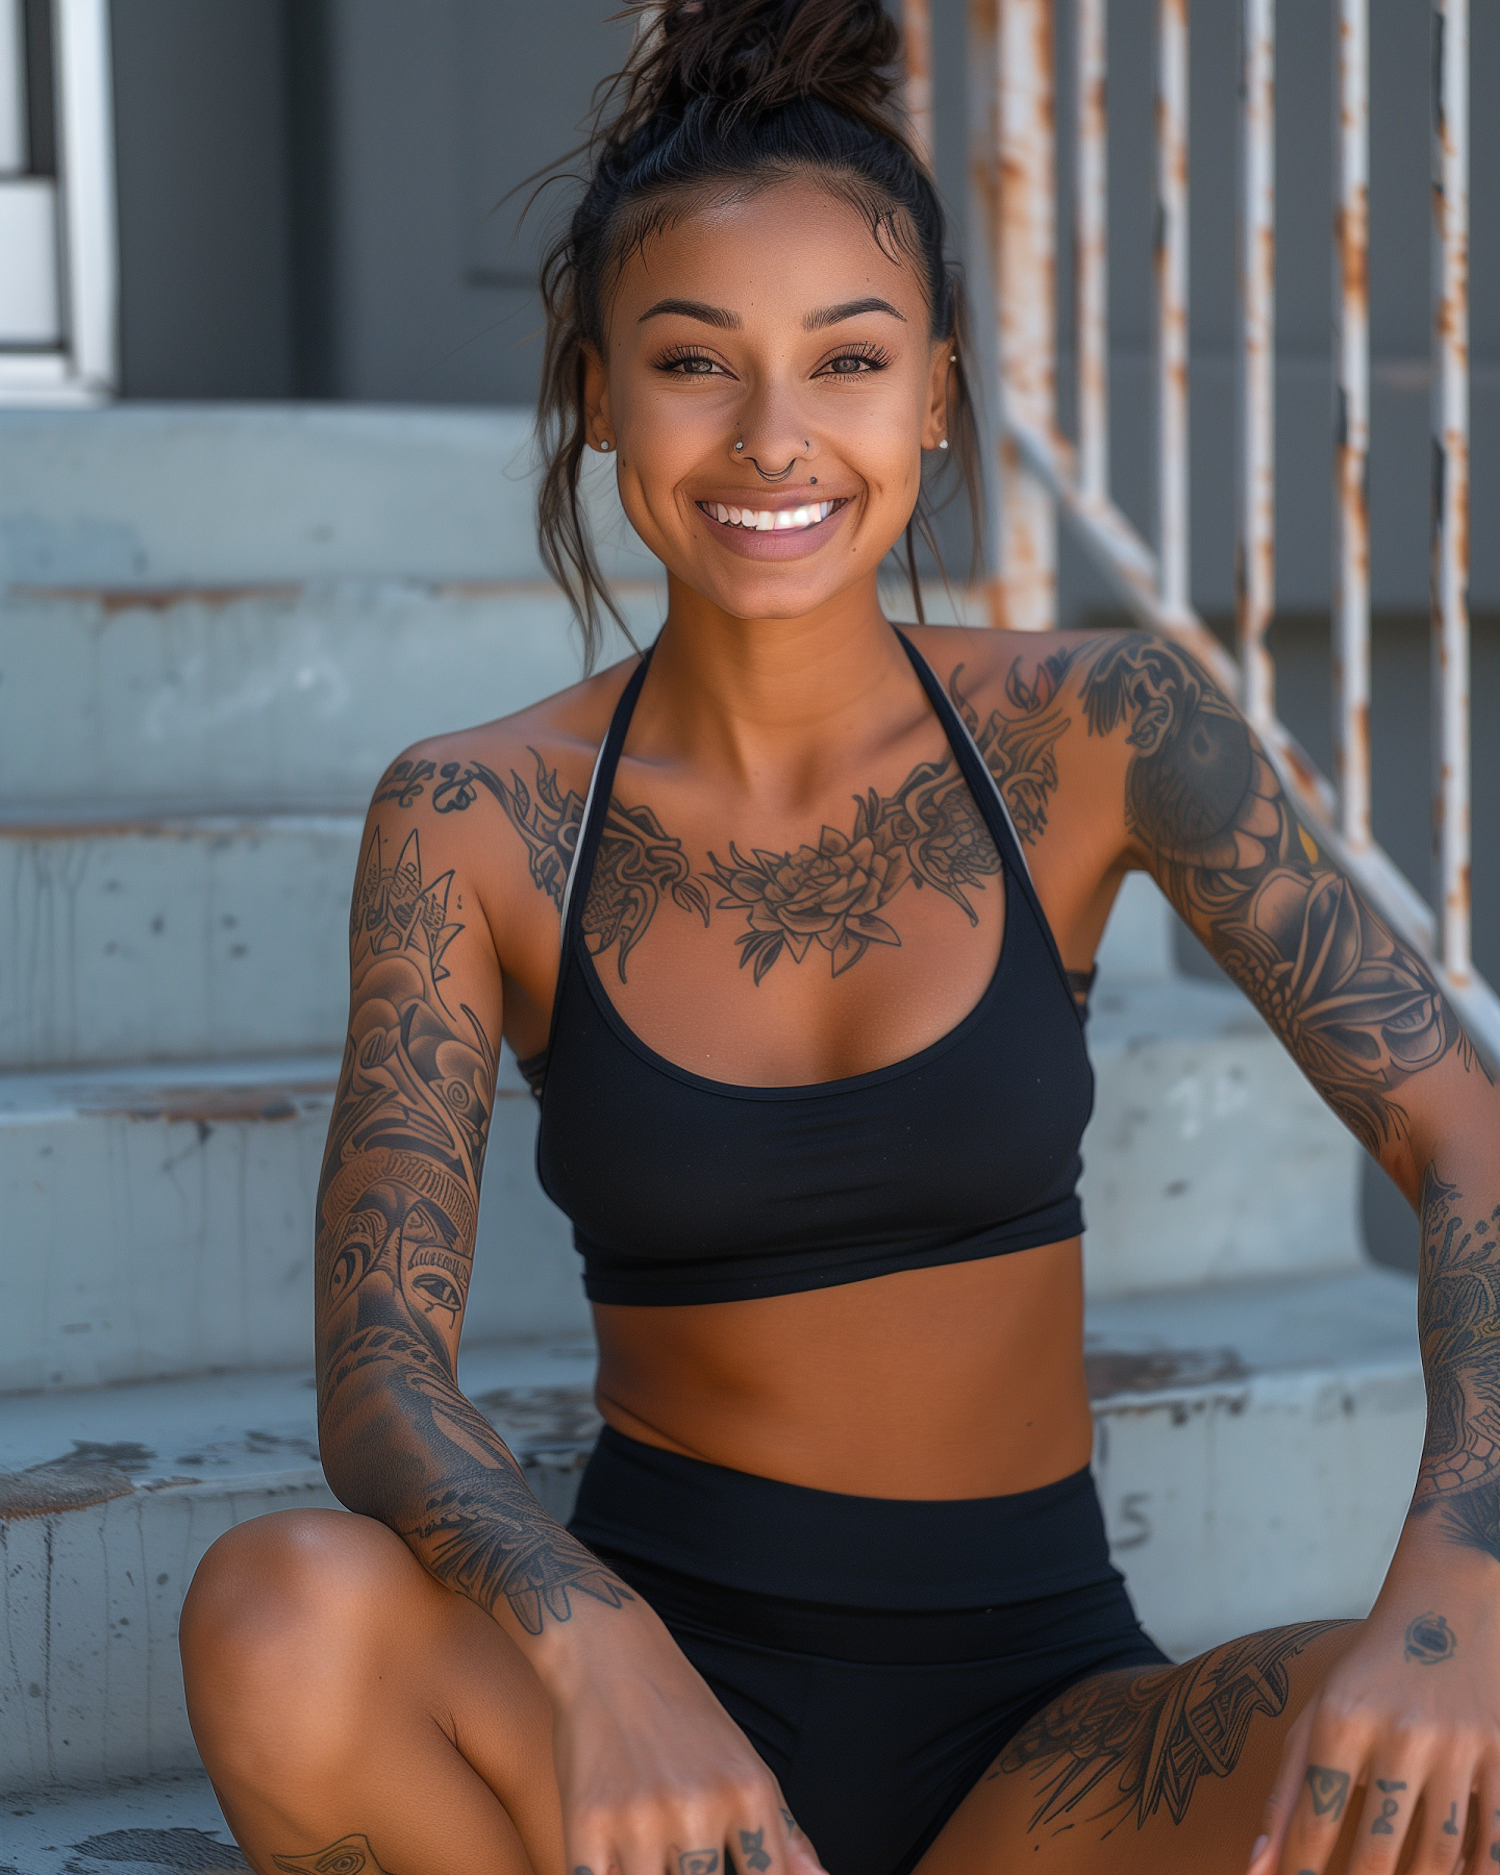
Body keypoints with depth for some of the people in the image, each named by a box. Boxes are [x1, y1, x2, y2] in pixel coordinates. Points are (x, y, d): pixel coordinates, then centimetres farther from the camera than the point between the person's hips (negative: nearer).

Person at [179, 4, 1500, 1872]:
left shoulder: (1095, 733, -3)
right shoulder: (474, 820, -4)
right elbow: (379, 1375, -12)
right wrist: (596, 1653, -34)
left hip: (1035, 1719, 0)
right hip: (650, 1664, 0)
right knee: (279, 1613, -32)